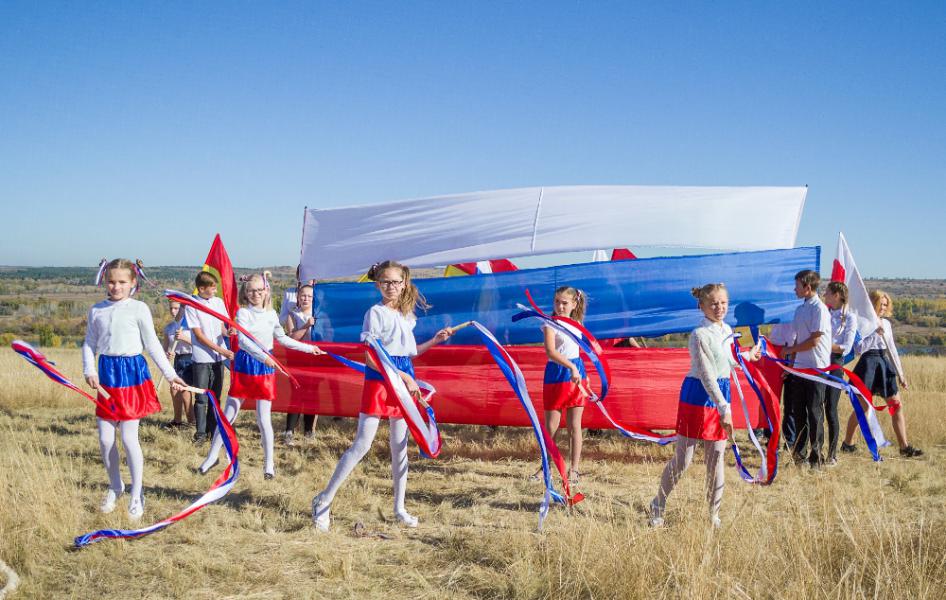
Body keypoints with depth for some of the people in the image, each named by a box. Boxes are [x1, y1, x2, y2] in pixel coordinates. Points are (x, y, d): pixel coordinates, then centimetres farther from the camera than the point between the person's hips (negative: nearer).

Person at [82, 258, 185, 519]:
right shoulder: (96, 310, 6)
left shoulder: (138, 309, -5)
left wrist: (170, 374, -3)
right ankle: (115, 487, 30)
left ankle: (137, 495, 12)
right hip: (107, 373, 4)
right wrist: (90, 371, -7)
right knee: (105, 439, 6)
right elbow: (89, 344, 10)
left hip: (132, 372, -4)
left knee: (129, 438, -3)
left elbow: (152, 345, -1)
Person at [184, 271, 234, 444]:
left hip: (219, 357, 4)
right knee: (202, 398, -1)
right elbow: (199, 335, -11)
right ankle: (201, 433, 7)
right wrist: (222, 350, -15)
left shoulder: (219, 302, 6)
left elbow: (221, 327, 10)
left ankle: (213, 429, 20)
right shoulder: (191, 306, -8)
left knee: (216, 396, 10)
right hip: (202, 357, -4)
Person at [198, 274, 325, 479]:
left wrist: (309, 348, 20)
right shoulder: (243, 312, -7)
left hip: (266, 367, 2)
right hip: (245, 364, -2)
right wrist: (263, 356, -33)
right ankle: (212, 456, 17)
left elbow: (282, 339, 18)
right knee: (228, 414, 4)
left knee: (264, 418, 2)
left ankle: (269, 463, 11)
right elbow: (243, 340, -20)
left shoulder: (271, 314, 5)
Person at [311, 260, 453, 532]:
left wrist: (434, 341, 14)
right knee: (362, 444, -10)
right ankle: (324, 500, -2)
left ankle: (399, 508, 20)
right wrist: (404, 377, -17)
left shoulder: (406, 315, 12)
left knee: (400, 446, 10)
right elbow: (371, 358, -14)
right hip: (378, 380, -7)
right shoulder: (376, 313, -9)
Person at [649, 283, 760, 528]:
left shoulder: (727, 330, 8)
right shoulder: (700, 335, -17)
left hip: (720, 396, 7)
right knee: (682, 460, -1)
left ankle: (714, 515, 20)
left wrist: (748, 355, 40)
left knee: (716, 460, 10)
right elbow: (707, 376, -21)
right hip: (698, 397, -7)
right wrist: (724, 409, -24)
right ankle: (658, 506, 17)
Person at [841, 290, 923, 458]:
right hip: (868, 364, -6)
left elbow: (892, 349, 16)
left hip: (884, 364, 6)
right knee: (862, 408, -1)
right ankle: (847, 443, 13)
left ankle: (904, 447, 5)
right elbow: (859, 349, -14)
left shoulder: (886, 323, 11)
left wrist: (899, 374, 15)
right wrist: (875, 334, -21)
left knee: (897, 405, 2)